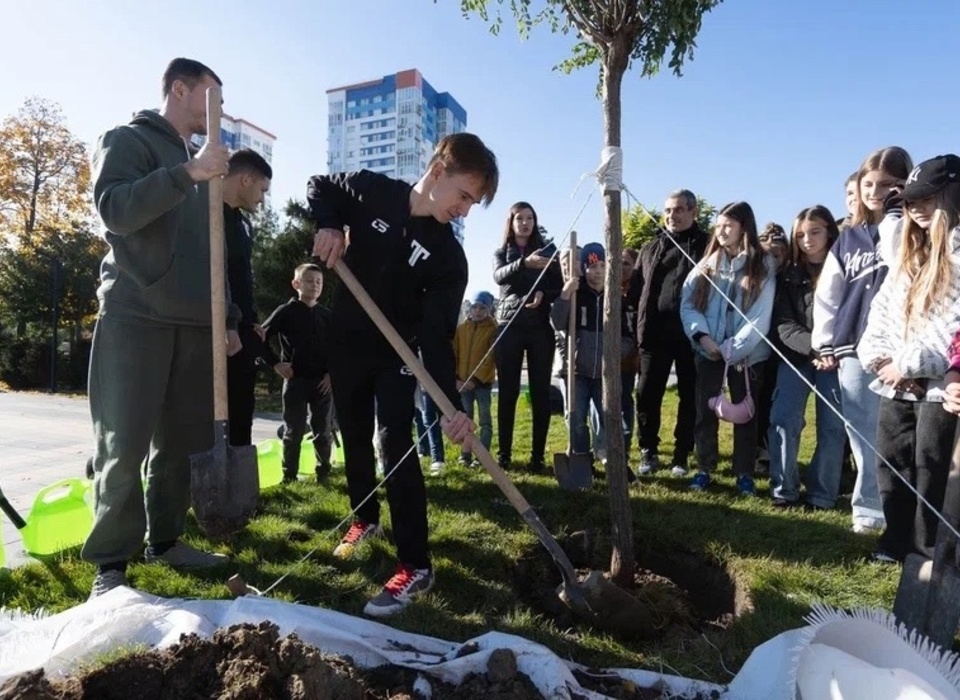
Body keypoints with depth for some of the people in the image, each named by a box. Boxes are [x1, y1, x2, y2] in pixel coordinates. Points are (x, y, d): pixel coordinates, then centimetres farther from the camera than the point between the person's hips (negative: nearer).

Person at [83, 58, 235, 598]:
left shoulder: (198, 162, 24)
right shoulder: (128, 140, 4)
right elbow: (114, 210, -16)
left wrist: (225, 320, 17)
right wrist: (187, 174, -26)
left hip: (194, 322, 7)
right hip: (136, 317, -7)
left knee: (179, 443, 7)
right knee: (124, 446, -5)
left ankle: (165, 539, 18)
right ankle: (112, 563, 4)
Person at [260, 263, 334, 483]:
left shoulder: (326, 315, 8)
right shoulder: (286, 312, -1)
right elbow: (261, 337, 0)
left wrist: (332, 372, 2)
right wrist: (275, 363, -5)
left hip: (323, 381, 3)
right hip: (295, 381, -3)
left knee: (324, 431, 7)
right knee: (294, 432, 3)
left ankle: (323, 473, 20)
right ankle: (289, 477, 14)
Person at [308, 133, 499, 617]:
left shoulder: (448, 257, -16)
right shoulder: (370, 190, -12)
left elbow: (437, 336, -22)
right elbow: (320, 187, 6)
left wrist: (451, 405, -34)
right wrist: (327, 223, -18)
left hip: (397, 352, -2)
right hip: (346, 340, 3)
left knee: (395, 444, -15)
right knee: (354, 438, 14)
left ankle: (415, 565, -11)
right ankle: (365, 519, 37)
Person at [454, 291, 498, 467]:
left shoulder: (493, 329, -4)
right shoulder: (461, 328, 6)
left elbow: (491, 358, -10)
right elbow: (453, 354, 5)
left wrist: (476, 379, -16)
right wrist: (455, 378, -6)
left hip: (483, 381, -3)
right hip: (462, 382, 4)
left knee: (484, 419, 3)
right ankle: (465, 453, 18)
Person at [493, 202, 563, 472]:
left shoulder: (546, 251, 14)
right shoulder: (501, 253, 12)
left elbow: (560, 286, 9)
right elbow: (499, 276, -11)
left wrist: (543, 294, -13)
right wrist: (525, 263, -30)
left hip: (541, 327, 1)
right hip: (509, 326, 0)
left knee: (540, 392, -1)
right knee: (508, 391, -2)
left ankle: (538, 455, 3)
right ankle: (504, 453, 5)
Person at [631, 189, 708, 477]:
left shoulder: (707, 246, 5)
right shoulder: (651, 248, 15)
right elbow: (636, 287, 12)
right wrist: (642, 323, 1)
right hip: (655, 332, 3)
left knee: (690, 396, 8)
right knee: (647, 393, 3)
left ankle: (682, 454, 20)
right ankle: (648, 451, 17)